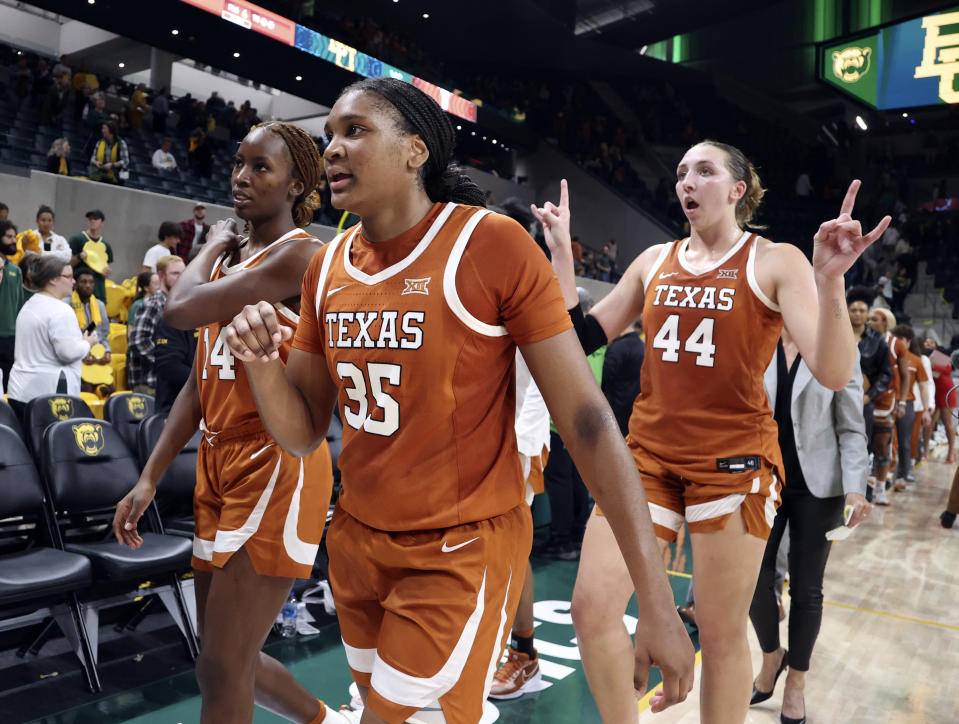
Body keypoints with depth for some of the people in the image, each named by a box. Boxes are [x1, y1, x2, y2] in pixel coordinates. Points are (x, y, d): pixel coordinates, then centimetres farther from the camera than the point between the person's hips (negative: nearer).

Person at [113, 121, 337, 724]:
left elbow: (181, 307, -21)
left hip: (276, 464, -9)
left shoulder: (301, 255, -11)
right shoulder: (229, 260, 15)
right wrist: (149, 479, 11)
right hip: (218, 461, 9)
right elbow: (202, 381, 15)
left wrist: (214, 243, -1)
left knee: (222, 671, -4)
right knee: (232, 661, 18)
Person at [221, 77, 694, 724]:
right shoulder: (327, 267, 2)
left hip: (462, 551, -6)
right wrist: (261, 363, -16)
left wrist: (659, 604, -18)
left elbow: (585, 418, -17)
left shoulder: (491, 245, -16)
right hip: (357, 542, 6)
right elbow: (303, 434, 6)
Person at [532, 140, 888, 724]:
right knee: (592, 606, -3)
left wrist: (831, 281, -27)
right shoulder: (655, 261, 10)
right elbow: (583, 338, 9)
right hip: (649, 454, 4)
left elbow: (834, 374, -13)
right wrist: (562, 252, 5)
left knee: (722, 634, 6)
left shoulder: (776, 262, -2)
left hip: (735, 460, -3)